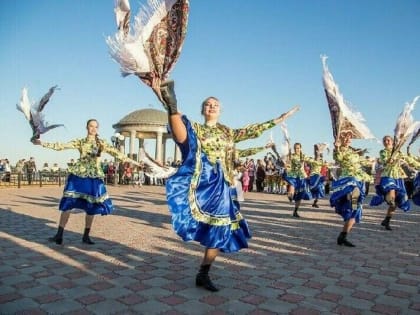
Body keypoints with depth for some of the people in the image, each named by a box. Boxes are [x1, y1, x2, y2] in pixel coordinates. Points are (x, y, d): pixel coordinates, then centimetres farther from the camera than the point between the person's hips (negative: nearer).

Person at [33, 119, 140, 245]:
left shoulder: (102, 143, 8)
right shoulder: (80, 142, 6)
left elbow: (115, 152, 7)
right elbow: (62, 146, 1)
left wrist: (130, 160, 2)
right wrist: (43, 143, -6)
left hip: (93, 178, 1)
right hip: (78, 176, -1)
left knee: (91, 207, 4)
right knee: (68, 204, -5)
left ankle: (86, 236, 17)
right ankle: (59, 235, 2)